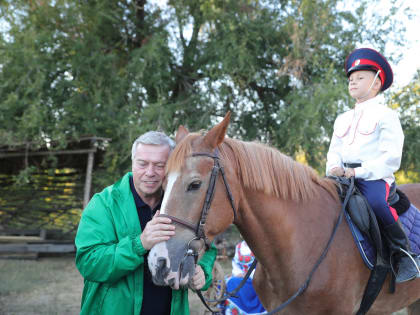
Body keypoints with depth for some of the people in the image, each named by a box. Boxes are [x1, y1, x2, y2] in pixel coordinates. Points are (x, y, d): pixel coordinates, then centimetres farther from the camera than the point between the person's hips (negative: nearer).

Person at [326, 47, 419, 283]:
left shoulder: (385, 115, 3)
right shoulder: (342, 119, 24)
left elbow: (391, 157, -7)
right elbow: (334, 151, 22)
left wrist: (358, 171, -18)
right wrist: (335, 168, -3)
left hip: (375, 177, -6)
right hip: (345, 177, 7)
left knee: (376, 202, -37)